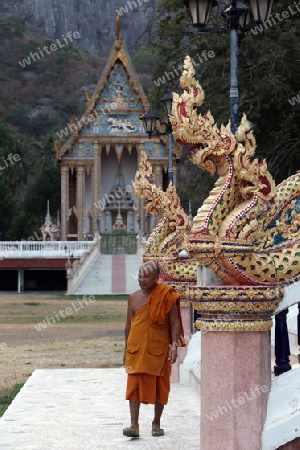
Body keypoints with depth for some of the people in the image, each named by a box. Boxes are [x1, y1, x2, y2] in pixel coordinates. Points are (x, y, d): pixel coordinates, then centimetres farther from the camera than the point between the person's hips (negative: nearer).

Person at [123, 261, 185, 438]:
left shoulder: (166, 296, -4)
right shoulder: (134, 297, 6)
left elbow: (175, 322, -4)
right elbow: (129, 324, 14)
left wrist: (174, 345, -13)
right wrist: (126, 349, 14)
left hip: (159, 349, -2)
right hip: (136, 348, 2)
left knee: (160, 386, 7)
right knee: (134, 385, -7)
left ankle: (157, 423, 21)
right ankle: (134, 425, -8)